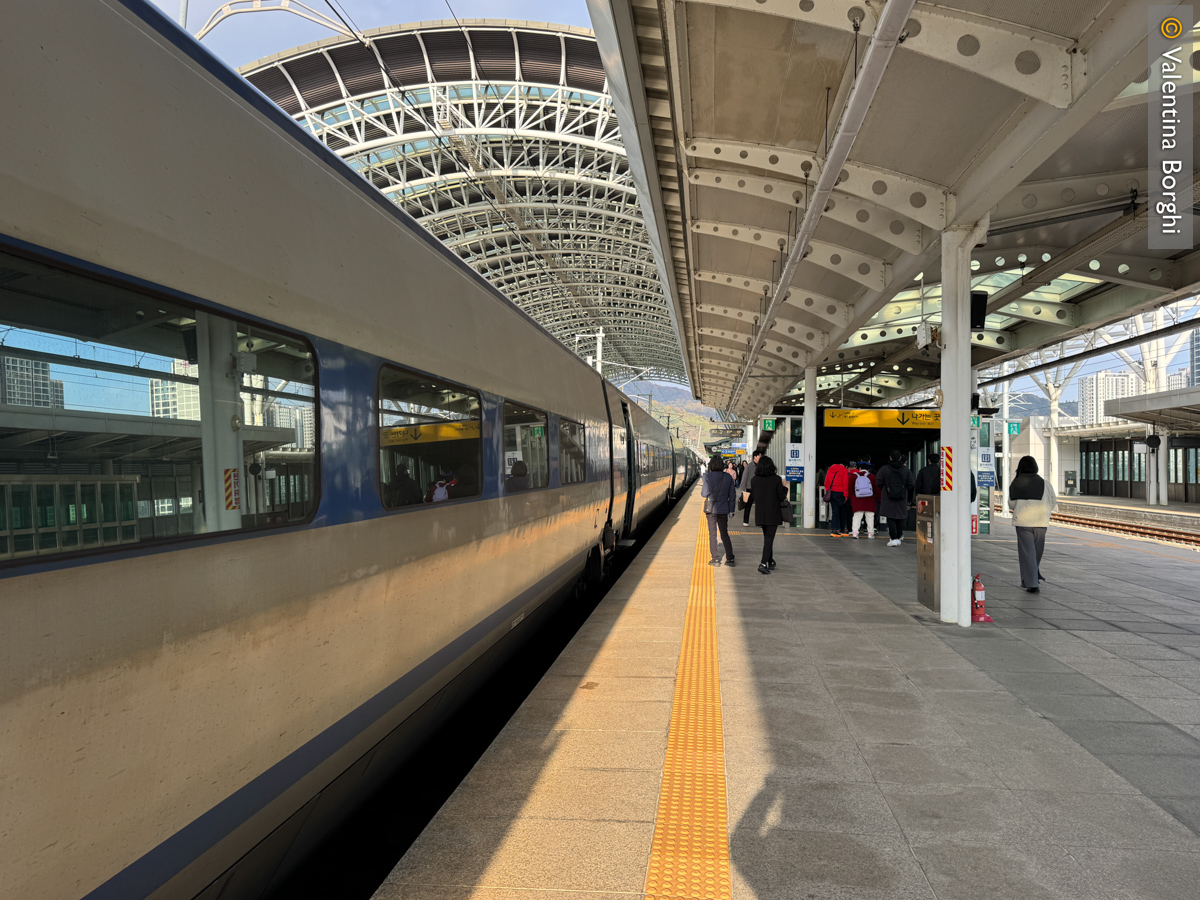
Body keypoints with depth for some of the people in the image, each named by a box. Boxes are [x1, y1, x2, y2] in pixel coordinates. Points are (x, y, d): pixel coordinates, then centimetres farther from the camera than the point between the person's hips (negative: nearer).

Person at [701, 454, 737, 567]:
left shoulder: (708, 476, -10)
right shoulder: (728, 476, 0)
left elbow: (704, 493, -7)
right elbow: (732, 495, 3)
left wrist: (703, 488, 14)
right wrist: (731, 509, 11)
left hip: (711, 508, -3)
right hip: (724, 509, 3)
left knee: (712, 534, 6)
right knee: (725, 534, 12)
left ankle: (715, 558, 5)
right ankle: (730, 558, 10)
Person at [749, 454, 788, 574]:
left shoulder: (754, 480, -1)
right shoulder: (776, 479, -10)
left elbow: (752, 498, 5)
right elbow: (782, 497, -7)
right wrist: (784, 487, 10)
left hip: (760, 514, 4)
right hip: (773, 514, -4)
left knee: (767, 537, 19)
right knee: (770, 538, -4)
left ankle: (770, 561, 28)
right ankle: (763, 563, -16)